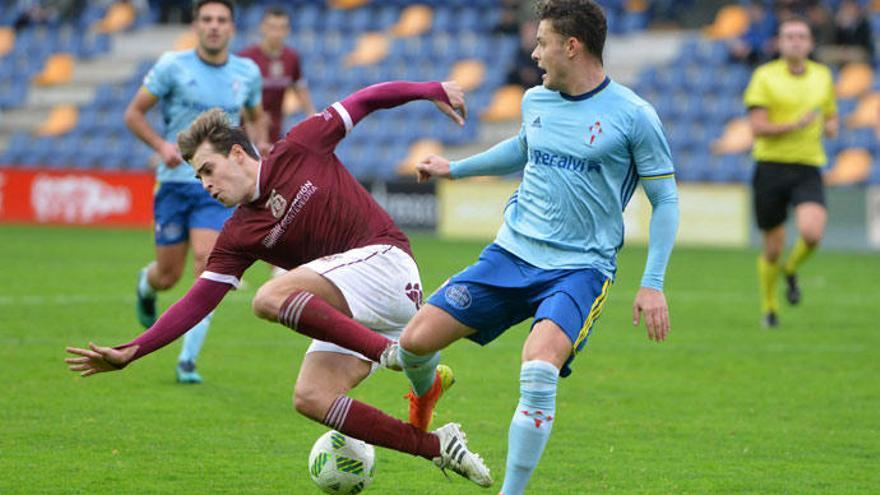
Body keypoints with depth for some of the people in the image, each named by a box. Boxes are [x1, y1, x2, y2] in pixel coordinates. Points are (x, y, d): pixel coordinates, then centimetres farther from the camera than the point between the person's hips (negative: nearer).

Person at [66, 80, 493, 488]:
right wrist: (129, 353, 1)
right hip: (351, 314, 7)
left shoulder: (298, 150, -1)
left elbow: (362, 102, 7)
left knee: (271, 298, -24)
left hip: (385, 259, -7)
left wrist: (431, 91, 4)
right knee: (310, 398, -11)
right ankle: (436, 446, -7)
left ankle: (389, 351, -31)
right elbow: (197, 302, 8)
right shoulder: (238, 237, 10)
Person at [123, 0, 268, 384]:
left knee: (207, 266, -17)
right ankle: (146, 286, 45)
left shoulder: (248, 72, 5)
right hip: (175, 182, -1)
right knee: (168, 275, 5)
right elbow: (133, 113, 0)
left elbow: (255, 119, 23)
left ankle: (188, 360, -11)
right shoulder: (173, 66, -4)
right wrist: (162, 145, -17)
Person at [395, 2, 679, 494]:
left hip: (581, 268, -5)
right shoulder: (536, 101, 8)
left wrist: (653, 284, -11)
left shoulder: (633, 116, -9)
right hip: (512, 252, 5)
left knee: (539, 369, -30)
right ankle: (426, 393, 32)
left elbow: (665, 200, -3)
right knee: (416, 341, -6)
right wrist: (454, 168, 39)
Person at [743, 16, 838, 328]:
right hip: (771, 167, -2)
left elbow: (831, 116, 24)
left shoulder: (822, 75, 9)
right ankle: (769, 308, 30)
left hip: (808, 168, 2)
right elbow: (757, 128, -12)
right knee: (773, 249, 5)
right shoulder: (765, 77, -4)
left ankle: (792, 271, 10)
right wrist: (795, 126, -23)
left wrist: (831, 126, 1)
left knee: (812, 233, -24)